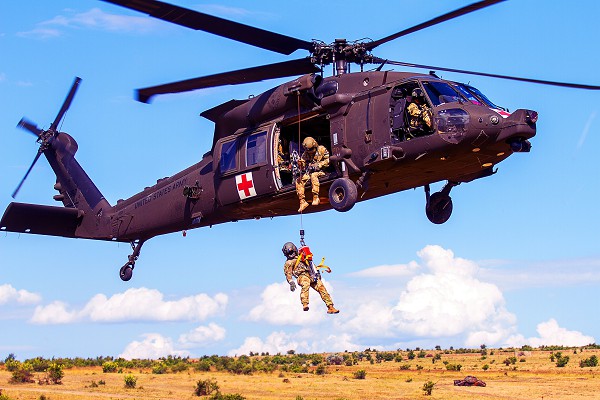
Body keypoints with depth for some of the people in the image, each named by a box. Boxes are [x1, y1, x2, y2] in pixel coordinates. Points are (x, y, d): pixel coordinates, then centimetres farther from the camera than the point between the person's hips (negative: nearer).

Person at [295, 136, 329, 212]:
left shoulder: (321, 150, -1)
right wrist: (300, 164, -18)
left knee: (313, 176, -37)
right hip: (309, 172, 5)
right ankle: (302, 202, -12)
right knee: (299, 181, -16)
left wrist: (318, 165, -18)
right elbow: (302, 168, 6)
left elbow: (327, 160, -5)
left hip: (320, 171, -5)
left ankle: (316, 197, -37)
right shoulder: (305, 154, 8)